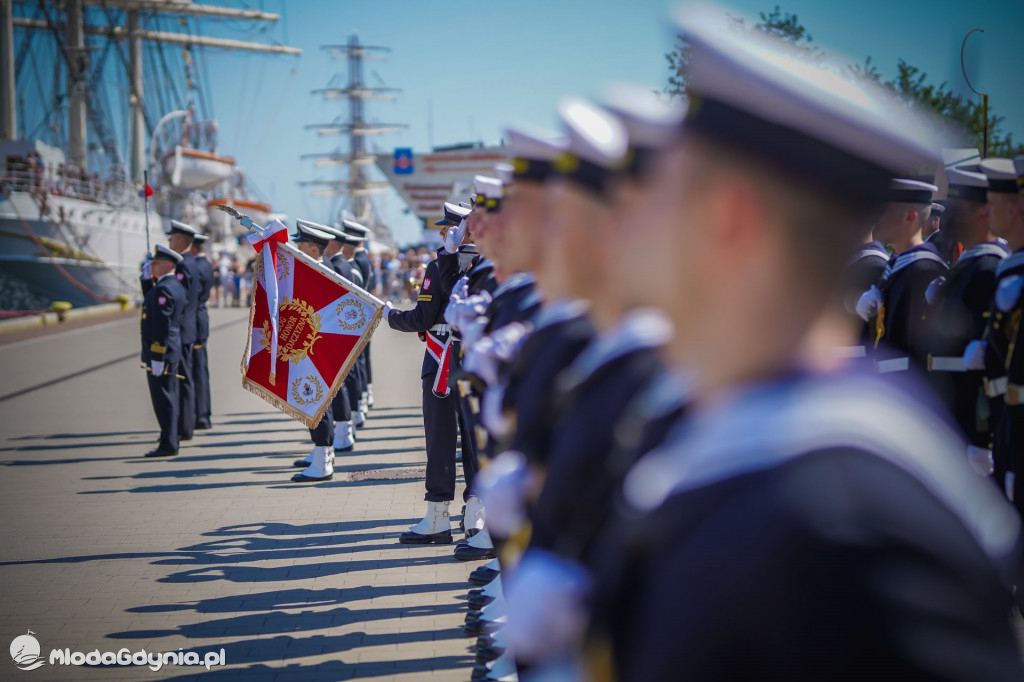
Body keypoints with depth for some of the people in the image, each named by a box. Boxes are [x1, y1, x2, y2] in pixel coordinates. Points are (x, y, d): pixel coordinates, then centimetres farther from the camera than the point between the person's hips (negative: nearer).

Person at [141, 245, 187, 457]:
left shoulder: (162, 289, -17)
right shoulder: (177, 286, 12)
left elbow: (163, 326, -22)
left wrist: (156, 358, -21)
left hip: (160, 352, -10)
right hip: (174, 350, 10)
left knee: (163, 398, -5)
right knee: (169, 398, 14)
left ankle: (168, 444, -3)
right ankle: (171, 441, 19)